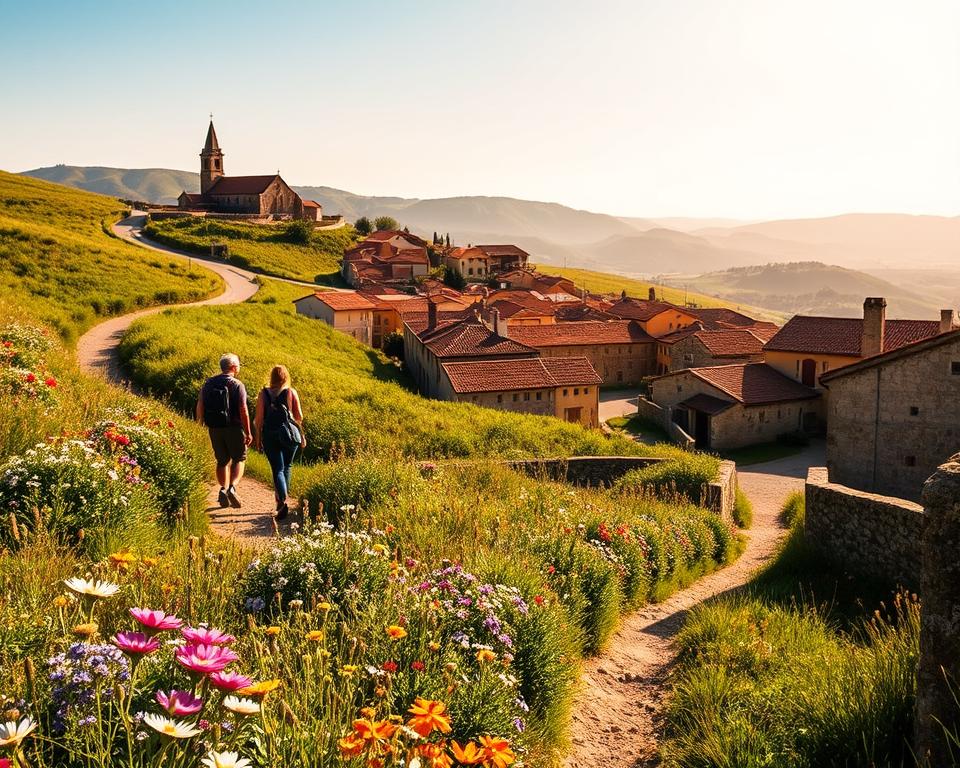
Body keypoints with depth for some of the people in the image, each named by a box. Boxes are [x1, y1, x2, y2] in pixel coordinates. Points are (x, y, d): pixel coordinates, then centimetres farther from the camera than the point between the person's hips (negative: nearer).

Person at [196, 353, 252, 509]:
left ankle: (223, 489, 7)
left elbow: (200, 406, 4)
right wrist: (248, 433, -10)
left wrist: (201, 423, 17)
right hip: (234, 428, -4)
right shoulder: (237, 385, -11)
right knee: (238, 459, 9)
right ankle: (232, 487, -11)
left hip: (214, 429, 4)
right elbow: (243, 411, -15)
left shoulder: (208, 383, 5)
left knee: (222, 461, 18)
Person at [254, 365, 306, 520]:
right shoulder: (292, 392, -1)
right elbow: (299, 416, 0)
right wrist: (302, 435, 12)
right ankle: (281, 498, 26)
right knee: (286, 467, 19)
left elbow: (259, 418, -2)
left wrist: (258, 437, 7)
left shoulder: (264, 393, -1)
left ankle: (283, 502, -19)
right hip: (289, 433, 1)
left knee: (277, 469, -1)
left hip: (270, 434, -1)